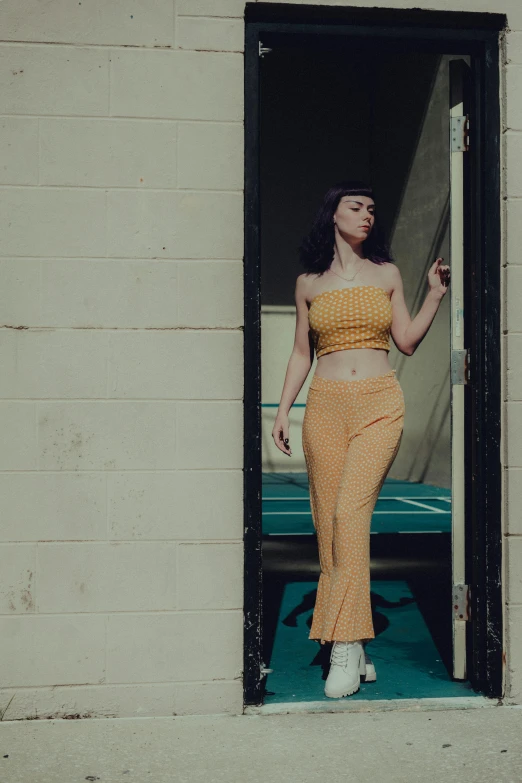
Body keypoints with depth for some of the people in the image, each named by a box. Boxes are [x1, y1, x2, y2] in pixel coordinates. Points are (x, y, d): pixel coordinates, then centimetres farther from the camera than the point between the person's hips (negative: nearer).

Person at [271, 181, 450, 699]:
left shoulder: (387, 274, 12)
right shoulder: (309, 282, 13)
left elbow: (407, 342, 13)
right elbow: (302, 353, 15)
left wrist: (435, 294, 5)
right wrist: (283, 410, 8)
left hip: (379, 405, -1)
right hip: (325, 407, 2)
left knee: (351, 510, -18)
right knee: (328, 521, -2)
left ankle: (346, 645, -16)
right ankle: (352, 648, 6)